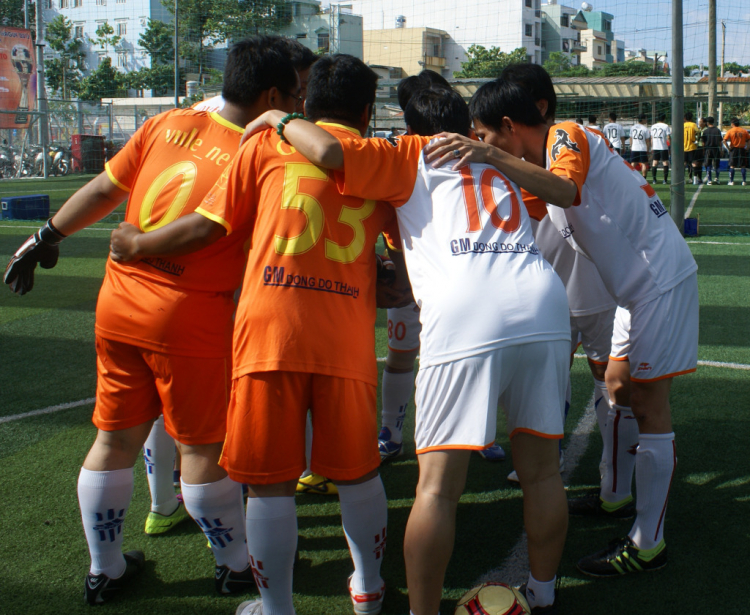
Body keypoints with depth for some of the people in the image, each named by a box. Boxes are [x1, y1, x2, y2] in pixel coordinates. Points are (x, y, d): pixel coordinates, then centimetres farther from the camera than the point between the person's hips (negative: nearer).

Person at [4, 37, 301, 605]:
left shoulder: (168, 124, 3)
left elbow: (104, 190, 8)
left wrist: (48, 237, 18)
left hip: (118, 304, 5)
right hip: (192, 318, -5)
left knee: (115, 439, 14)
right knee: (203, 446, 8)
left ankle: (105, 569, 28)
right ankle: (238, 565, 25)